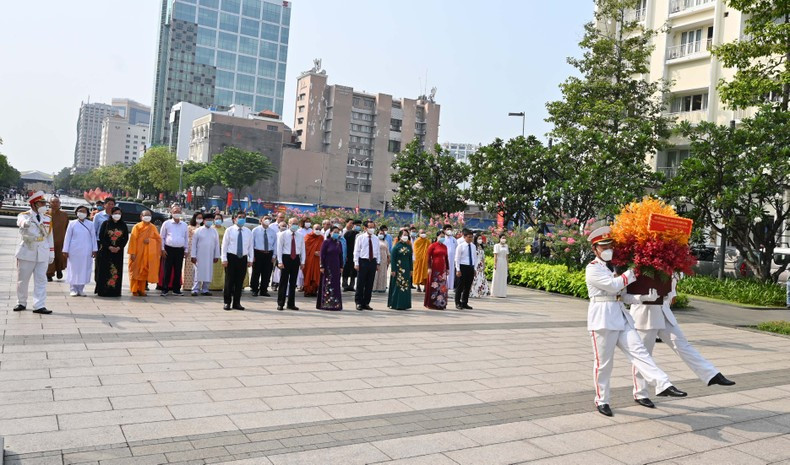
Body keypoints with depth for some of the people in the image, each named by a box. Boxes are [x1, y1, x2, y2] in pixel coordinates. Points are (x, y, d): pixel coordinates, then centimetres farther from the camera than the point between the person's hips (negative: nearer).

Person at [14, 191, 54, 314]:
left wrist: (51, 253, 11)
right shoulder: (23, 216, -1)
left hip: (43, 254, 3)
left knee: (41, 280, -1)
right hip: (26, 253, -2)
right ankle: (21, 303, 24)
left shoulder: (47, 218, 11)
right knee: (22, 280, 8)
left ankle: (39, 306, -1)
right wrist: (26, 223, -51)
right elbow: (22, 222, -27)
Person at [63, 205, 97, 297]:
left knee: (84, 270, 2)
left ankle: (81, 289, 11)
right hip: (74, 251, -1)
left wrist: (94, 250, 3)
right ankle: (73, 289, 9)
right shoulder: (72, 223, 4)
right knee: (74, 270, 1)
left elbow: (93, 237, 7)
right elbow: (68, 237, 5)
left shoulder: (90, 224, 6)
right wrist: (65, 250, 1)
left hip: (86, 252, 1)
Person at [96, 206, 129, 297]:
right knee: (104, 271, -3)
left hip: (118, 252, 2)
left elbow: (126, 238, 6)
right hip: (105, 251, -2)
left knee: (117, 271, 0)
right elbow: (101, 236, -2)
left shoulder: (123, 225, 9)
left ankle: (115, 291, 4)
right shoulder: (105, 224, 3)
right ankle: (103, 291, 2)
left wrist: (119, 247, -9)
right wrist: (109, 247, -12)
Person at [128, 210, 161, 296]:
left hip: (149, 254, 3)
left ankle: (141, 290, 13)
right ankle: (134, 290, 9)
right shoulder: (137, 227, -3)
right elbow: (133, 240, -8)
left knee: (144, 271, 6)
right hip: (138, 253, -3)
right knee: (136, 271, 1)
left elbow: (158, 238, 6)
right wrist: (132, 253, -15)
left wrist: (150, 240, -13)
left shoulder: (153, 227, 7)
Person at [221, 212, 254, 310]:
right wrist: (224, 259, -7)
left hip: (243, 258, 3)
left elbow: (250, 246, 10)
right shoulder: (229, 230, 2)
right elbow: (224, 245, -1)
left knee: (240, 282, 6)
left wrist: (251, 259, 3)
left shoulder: (248, 232, 9)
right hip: (231, 257, -2)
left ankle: (236, 303, 14)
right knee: (229, 281, 1)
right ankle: (227, 302, 10)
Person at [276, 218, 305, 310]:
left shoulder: (300, 236, 9)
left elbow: (302, 249, 12)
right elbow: (279, 248, -3)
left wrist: (302, 262, 5)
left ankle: (291, 304, 16)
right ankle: (280, 304, 6)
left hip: (296, 259, 3)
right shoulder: (283, 234, -1)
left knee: (293, 282, 9)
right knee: (283, 281, -1)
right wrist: (280, 261, -10)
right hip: (286, 258, -3)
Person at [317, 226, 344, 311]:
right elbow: (322, 255, -8)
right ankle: (326, 304, 3)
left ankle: (335, 304, 11)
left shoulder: (339, 243, 9)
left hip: (336, 267, 5)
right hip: (328, 266, -5)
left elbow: (341, 255, 12)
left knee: (336, 285, 6)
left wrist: (341, 267, 8)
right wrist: (322, 266, -12)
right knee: (327, 285, -2)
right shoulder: (326, 242, -6)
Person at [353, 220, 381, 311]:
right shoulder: (360, 238, -1)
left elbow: (378, 251, 13)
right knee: (360, 284, 0)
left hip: (373, 262, 4)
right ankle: (358, 303, 9)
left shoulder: (376, 238, 9)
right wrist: (356, 263, -8)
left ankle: (366, 303, 15)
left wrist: (377, 263, 8)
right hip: (363, 261, -4)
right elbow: (356, 251, -2)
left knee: (369, 284, 7)